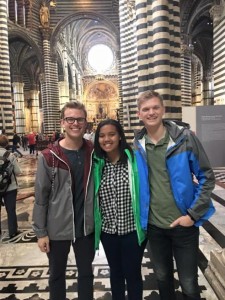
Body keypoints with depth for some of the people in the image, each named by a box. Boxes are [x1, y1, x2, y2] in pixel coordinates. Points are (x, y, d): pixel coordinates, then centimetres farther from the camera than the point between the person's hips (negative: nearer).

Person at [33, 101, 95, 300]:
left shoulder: (94, 153, -4)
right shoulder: (48, 157, -12)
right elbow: (41, 197, -8)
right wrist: (41, 232, -7)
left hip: (86, 227, 2)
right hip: (57, 228, -2)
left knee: (86, 273, 19)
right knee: (57, 275, 19)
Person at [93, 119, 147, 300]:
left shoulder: (133, 158, -11)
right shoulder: (97, 164, -2)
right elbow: (91, 196, 4)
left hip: (133, 229, -3)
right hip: (108, 230, 3)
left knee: (133, 274, 15)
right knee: (115, 272, 23)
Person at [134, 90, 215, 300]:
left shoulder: (185, 138, -12)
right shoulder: (137, 145, -3)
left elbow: (207, 178, -8)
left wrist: (193, 214, -13)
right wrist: (141, 214, 2)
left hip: (183, 224, -2)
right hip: (153, 225, 3)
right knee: (162, 278, 22)